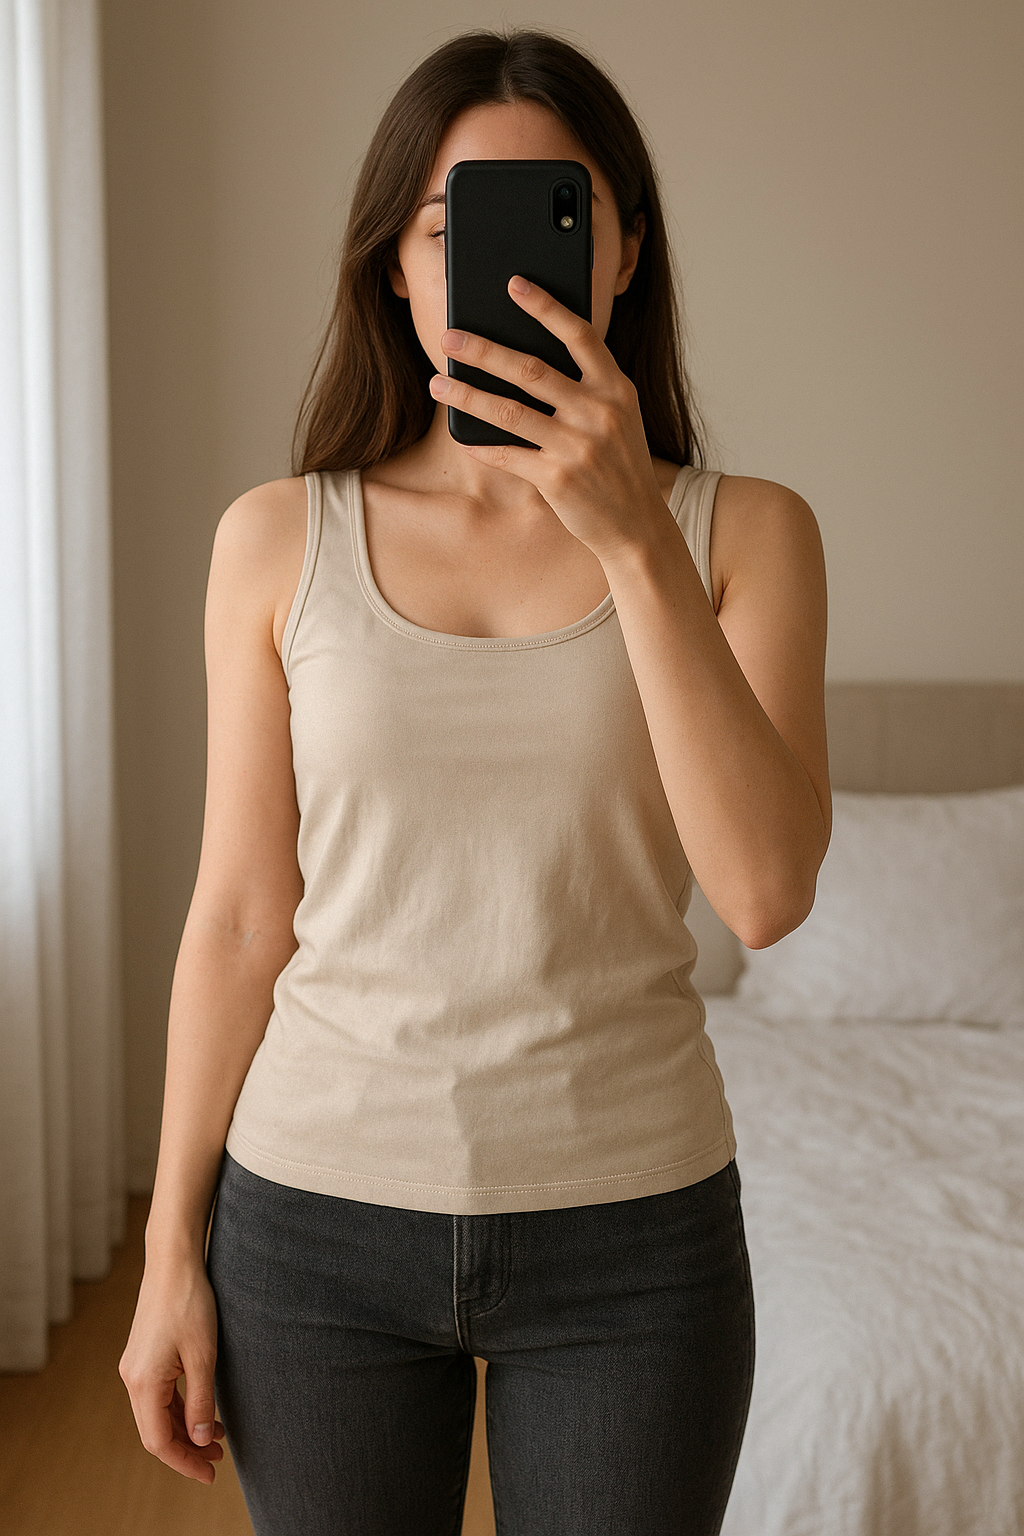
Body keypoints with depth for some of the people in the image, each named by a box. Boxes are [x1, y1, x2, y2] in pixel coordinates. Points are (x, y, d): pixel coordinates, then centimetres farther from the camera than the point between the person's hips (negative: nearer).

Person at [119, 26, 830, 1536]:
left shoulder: (740, 532, -4)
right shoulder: (282, 539, -3)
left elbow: (767, 890, -17)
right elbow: (239, 915, 0)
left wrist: (632, 532, -24)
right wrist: (173, 1251, 2)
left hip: (631, 1226, 0)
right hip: (320, 1216, 1)